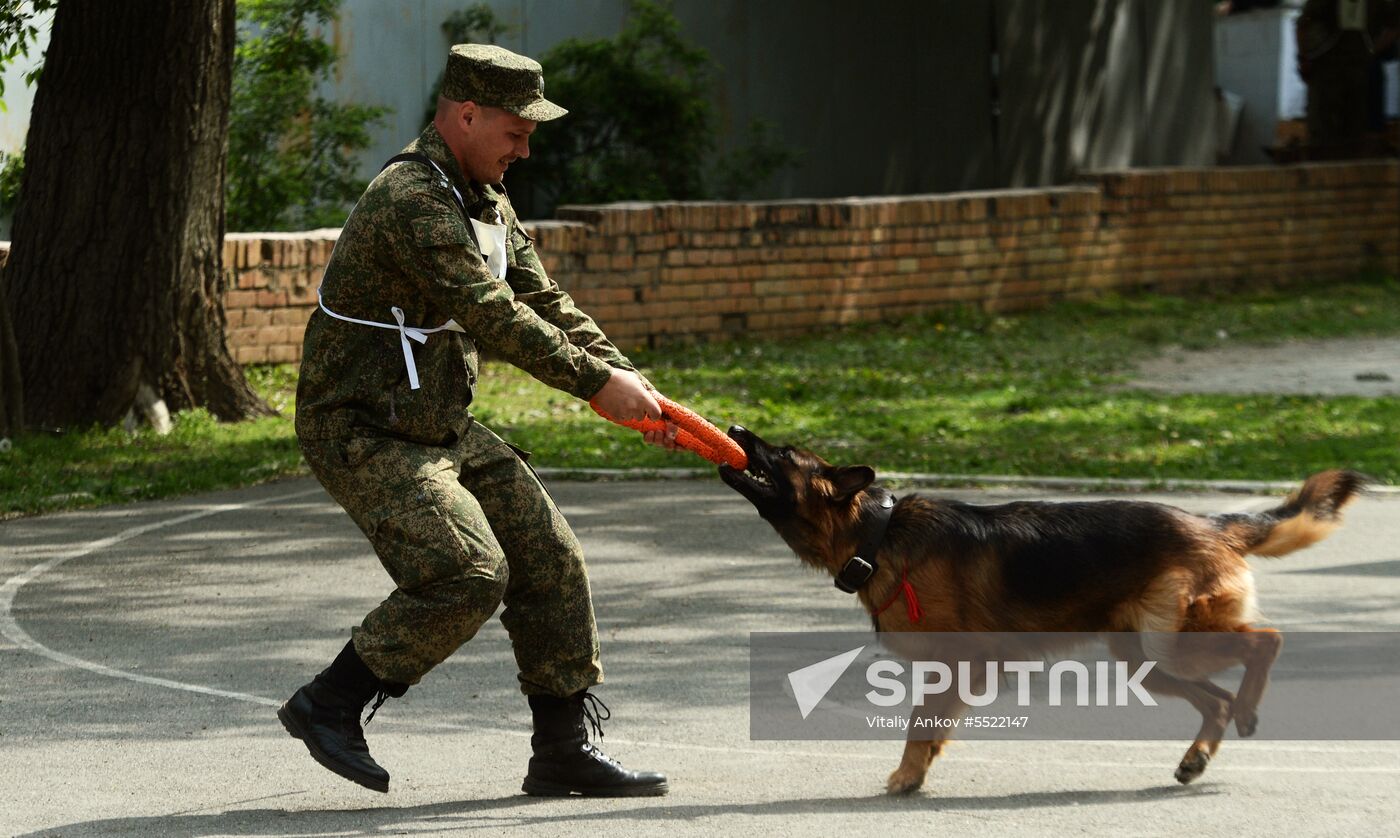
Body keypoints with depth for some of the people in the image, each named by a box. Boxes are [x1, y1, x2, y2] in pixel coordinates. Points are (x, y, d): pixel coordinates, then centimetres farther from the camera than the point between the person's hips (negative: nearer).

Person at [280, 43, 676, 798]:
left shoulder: (483, 200, 10)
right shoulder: (411, 202, -23)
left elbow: (544, 303, 12)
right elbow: (493, 318, -27)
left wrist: (630, 382, 0)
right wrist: (597, 383, -23)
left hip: (439, 425, 10)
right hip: (361, 432, -10)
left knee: (547, 558, 4)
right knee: (467, 573, -21)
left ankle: (566, 748, 10)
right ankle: (328, 706, -7)